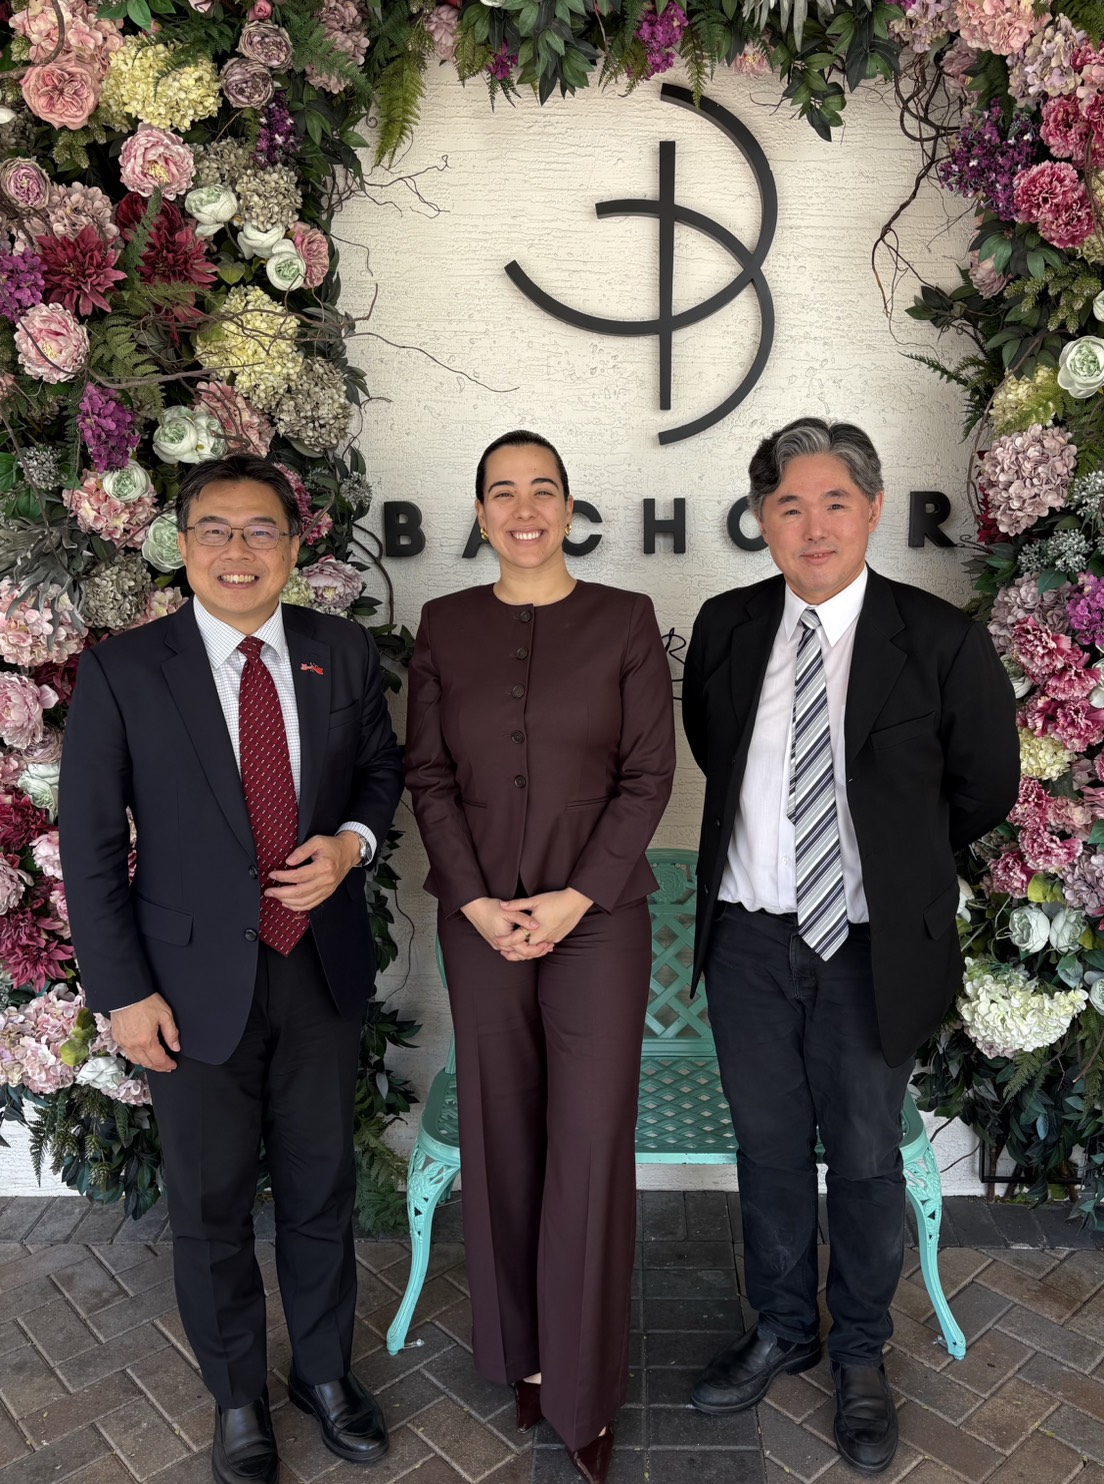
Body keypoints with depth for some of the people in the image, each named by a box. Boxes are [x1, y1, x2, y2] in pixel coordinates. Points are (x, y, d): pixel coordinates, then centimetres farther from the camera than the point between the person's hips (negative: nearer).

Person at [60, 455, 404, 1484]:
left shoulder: (343, 653, -1)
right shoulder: (121, 672, -9)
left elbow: (381, 763, 12)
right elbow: (91, 847, -6)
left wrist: (352, 842, -9)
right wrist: (123, 991, -8)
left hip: (322, 968, 2)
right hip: (196, 981, -2)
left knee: (321, 1190, 19)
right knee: (210, 1209, 16)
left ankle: (324, 1372, 45)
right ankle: (236, 1396, 42)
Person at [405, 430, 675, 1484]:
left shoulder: (624, 620, 0)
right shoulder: (445, 627, 5)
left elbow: (648, 774, -4)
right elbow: (427, 776, 2)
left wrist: (577, 897, -11)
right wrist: (476, 902, -8)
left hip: (597, 913, -1)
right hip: (480, 916, 2)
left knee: (591, 1144, 1)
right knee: (501, 1137, 11)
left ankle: (583, 1390, 22)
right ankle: (523, 1354, 33)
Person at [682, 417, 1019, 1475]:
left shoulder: (939, 640, -8)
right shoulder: (724, 628, 1)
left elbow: (984, 787, 3)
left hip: (868, 947, -2)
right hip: (749, 938, 3)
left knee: (865, 1160, 13)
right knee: (768, 1148, 18)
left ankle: (859, 1357, 39)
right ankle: (780, 1331, 42)